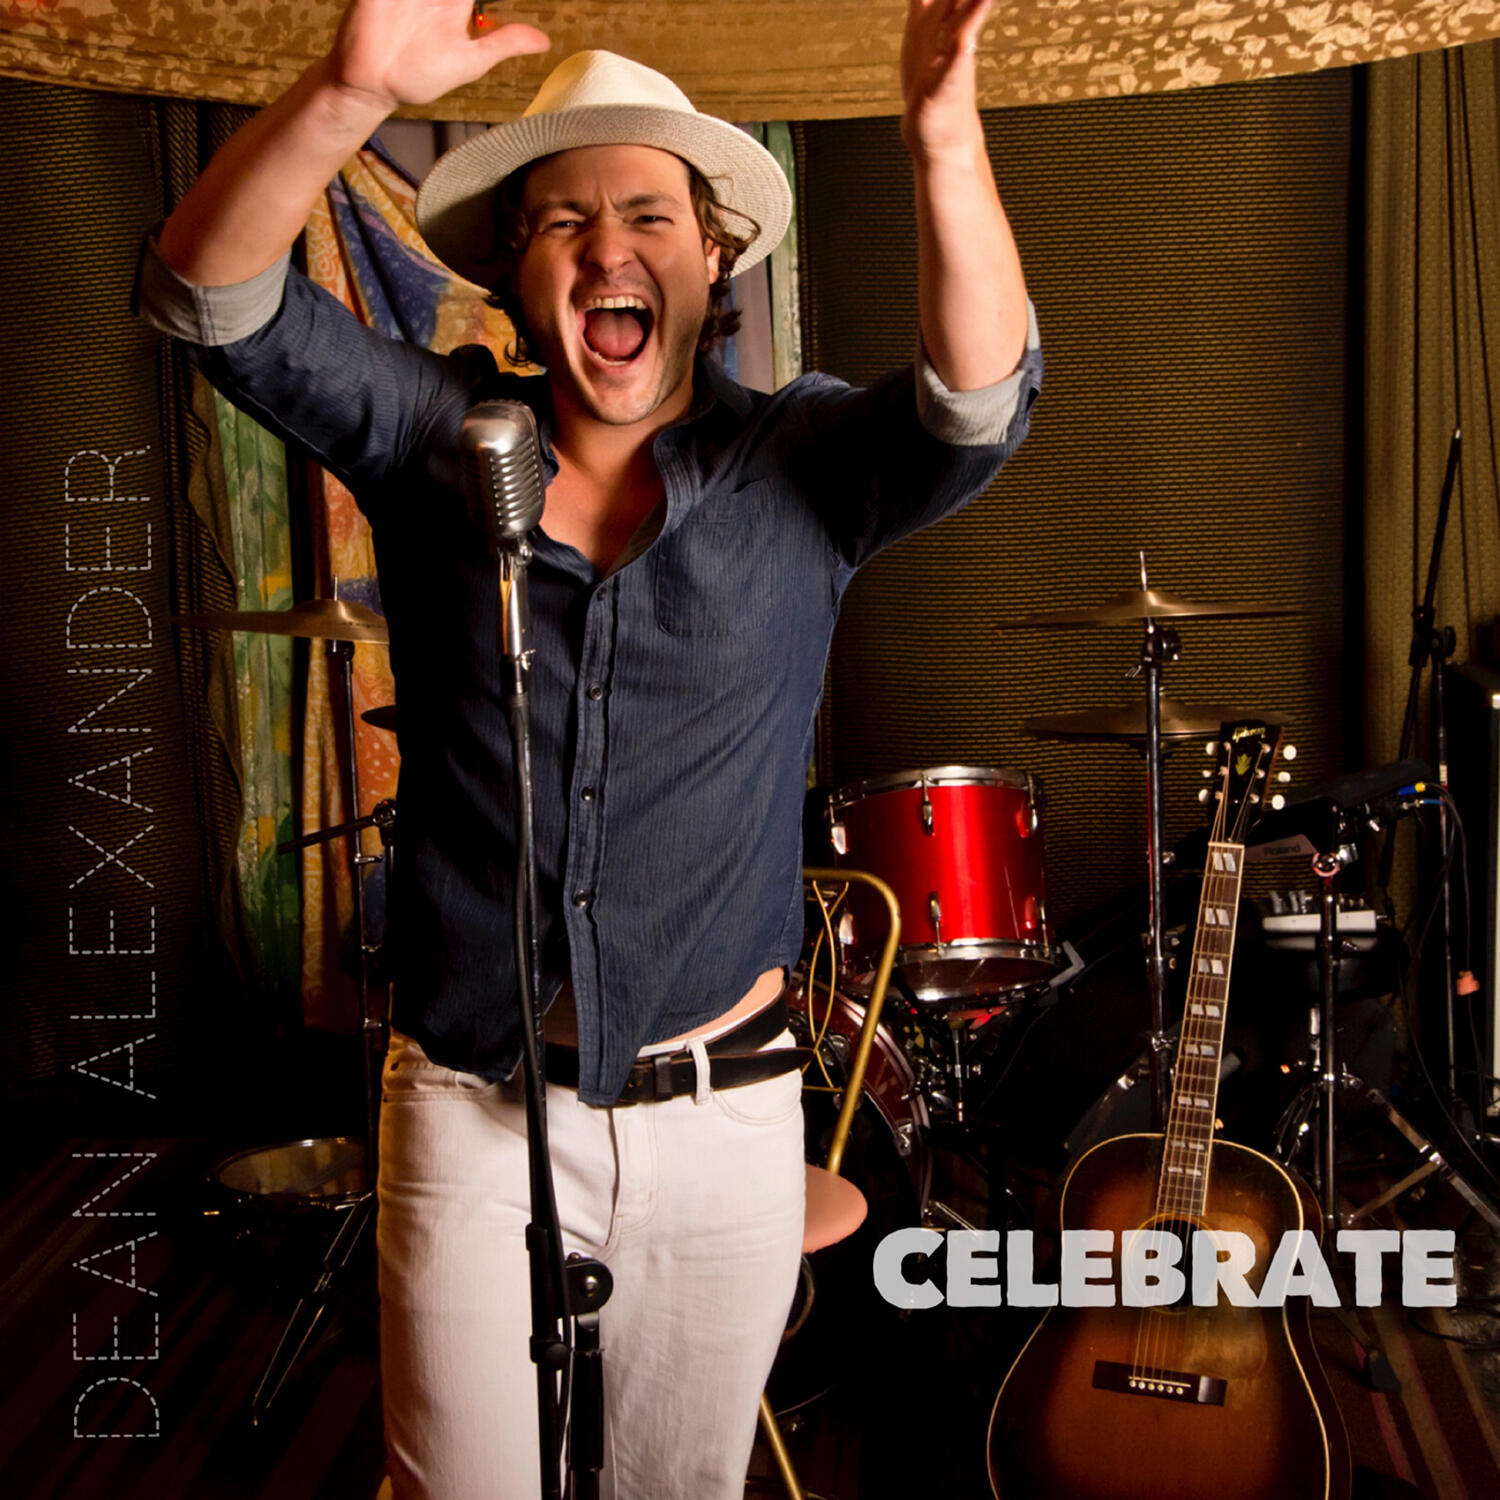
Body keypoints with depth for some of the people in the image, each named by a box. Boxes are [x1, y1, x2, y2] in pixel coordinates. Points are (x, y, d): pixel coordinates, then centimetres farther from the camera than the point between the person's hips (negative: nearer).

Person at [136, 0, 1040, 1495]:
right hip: (470, 1115, 0)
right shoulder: (432, 435, -2)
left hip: (727, 1119, 1)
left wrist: (946, 143, -41)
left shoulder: (800, 465, -4)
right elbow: (210, 298, -14)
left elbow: (978, 401, -22)